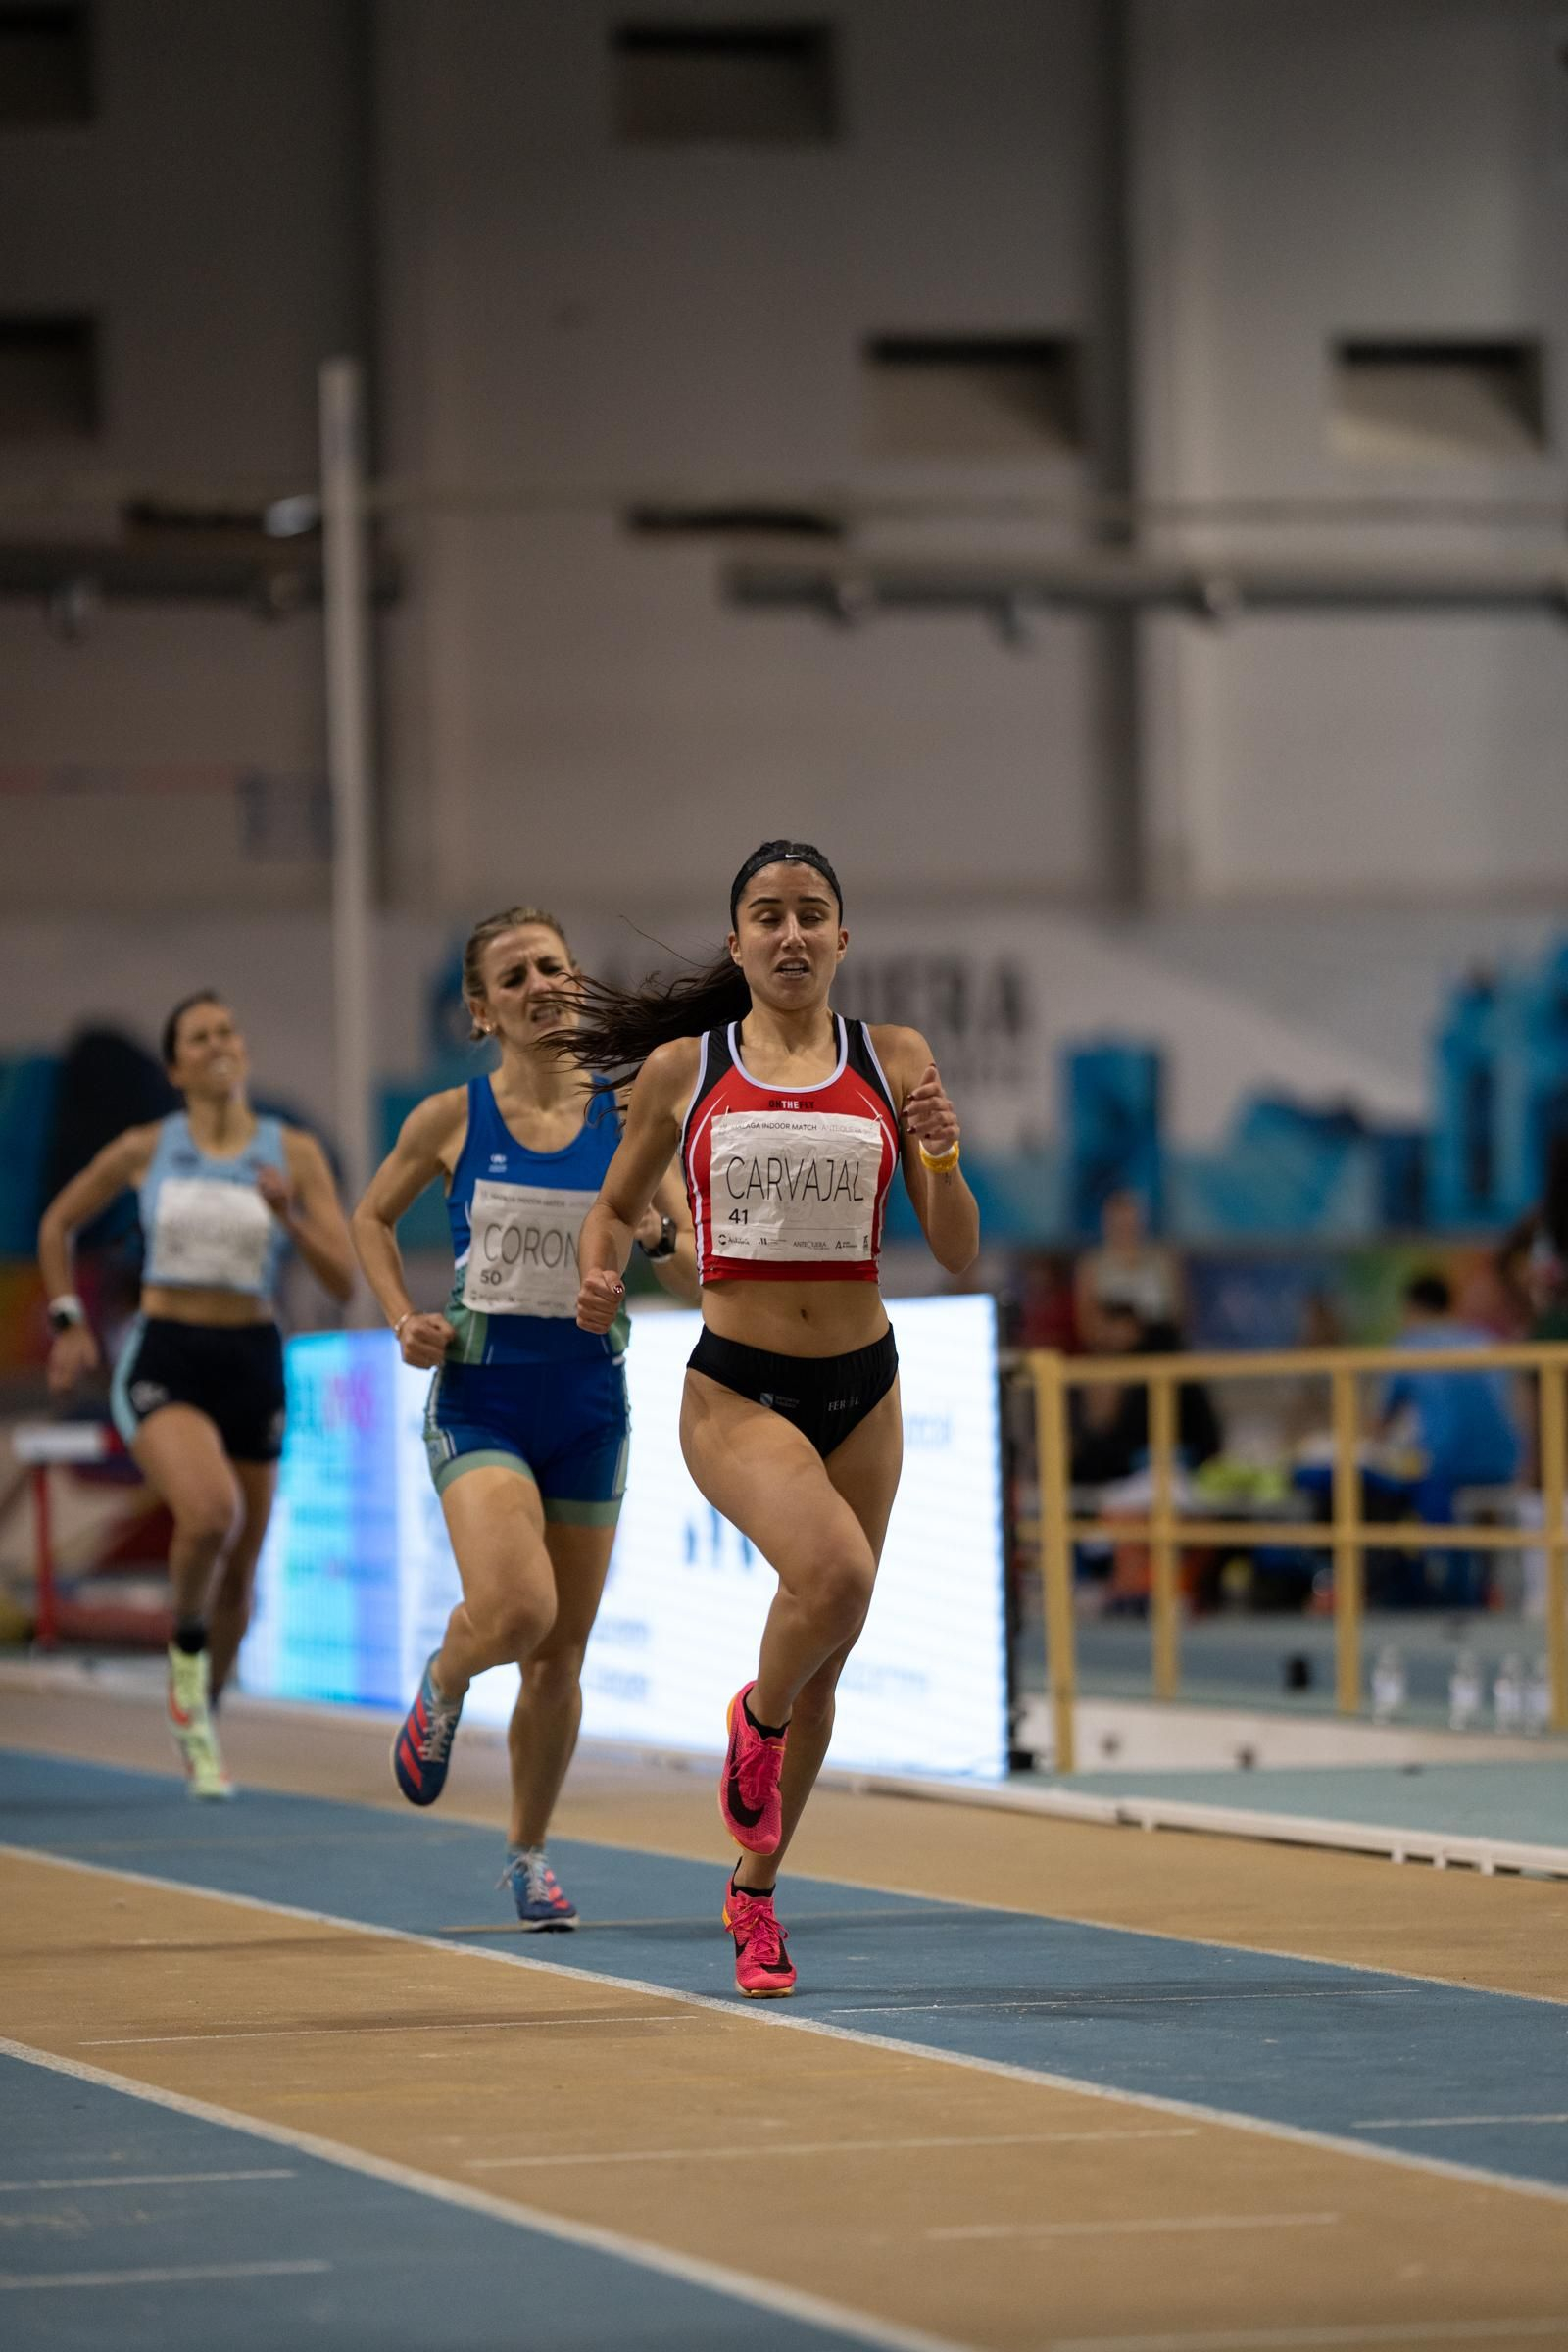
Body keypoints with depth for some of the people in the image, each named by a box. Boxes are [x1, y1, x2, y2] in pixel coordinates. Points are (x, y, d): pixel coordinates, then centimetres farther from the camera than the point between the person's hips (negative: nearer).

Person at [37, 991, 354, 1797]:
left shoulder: (295, 1154, 0)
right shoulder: (144, 1150, 0)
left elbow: (343, 1280, -3)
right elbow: (57, 1224, 16)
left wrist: (290, 1218, -19)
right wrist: (68, 1322, 8)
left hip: (252, 1364, 2)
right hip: (162, 1362, -2)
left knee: (237, 1572, 9)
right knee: (211, 1511, -31)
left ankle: (198, 1731, 32)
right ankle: (186, 1643, -3)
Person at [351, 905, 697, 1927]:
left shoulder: (627, 1119, 0)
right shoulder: (453, 1118, -2)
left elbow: (698, 1282, 2)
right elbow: (372, 1217, 16)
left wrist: (658, 1236, -20)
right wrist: (404, 1320, 2)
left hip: (588, 1396, 2)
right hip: (481, 1392, -2)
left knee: (562, 1654, 7)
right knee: (515, 1608, -23)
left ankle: (529, 1853, 26)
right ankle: (441, 1691, 12)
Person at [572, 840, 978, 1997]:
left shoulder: (895, 1061, 2)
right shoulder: (684, 1067, 0)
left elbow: (958, 1253, 1)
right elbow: (616, 1208, 14)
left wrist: (941, 1155, -18)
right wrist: (602, 1274, -8)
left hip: (862, 1389, 3)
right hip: (736, 1389, -3)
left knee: (821, 1670, 12)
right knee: (833, 1569, -31)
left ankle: (755, 1892, 33)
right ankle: (755, 1724, 1)